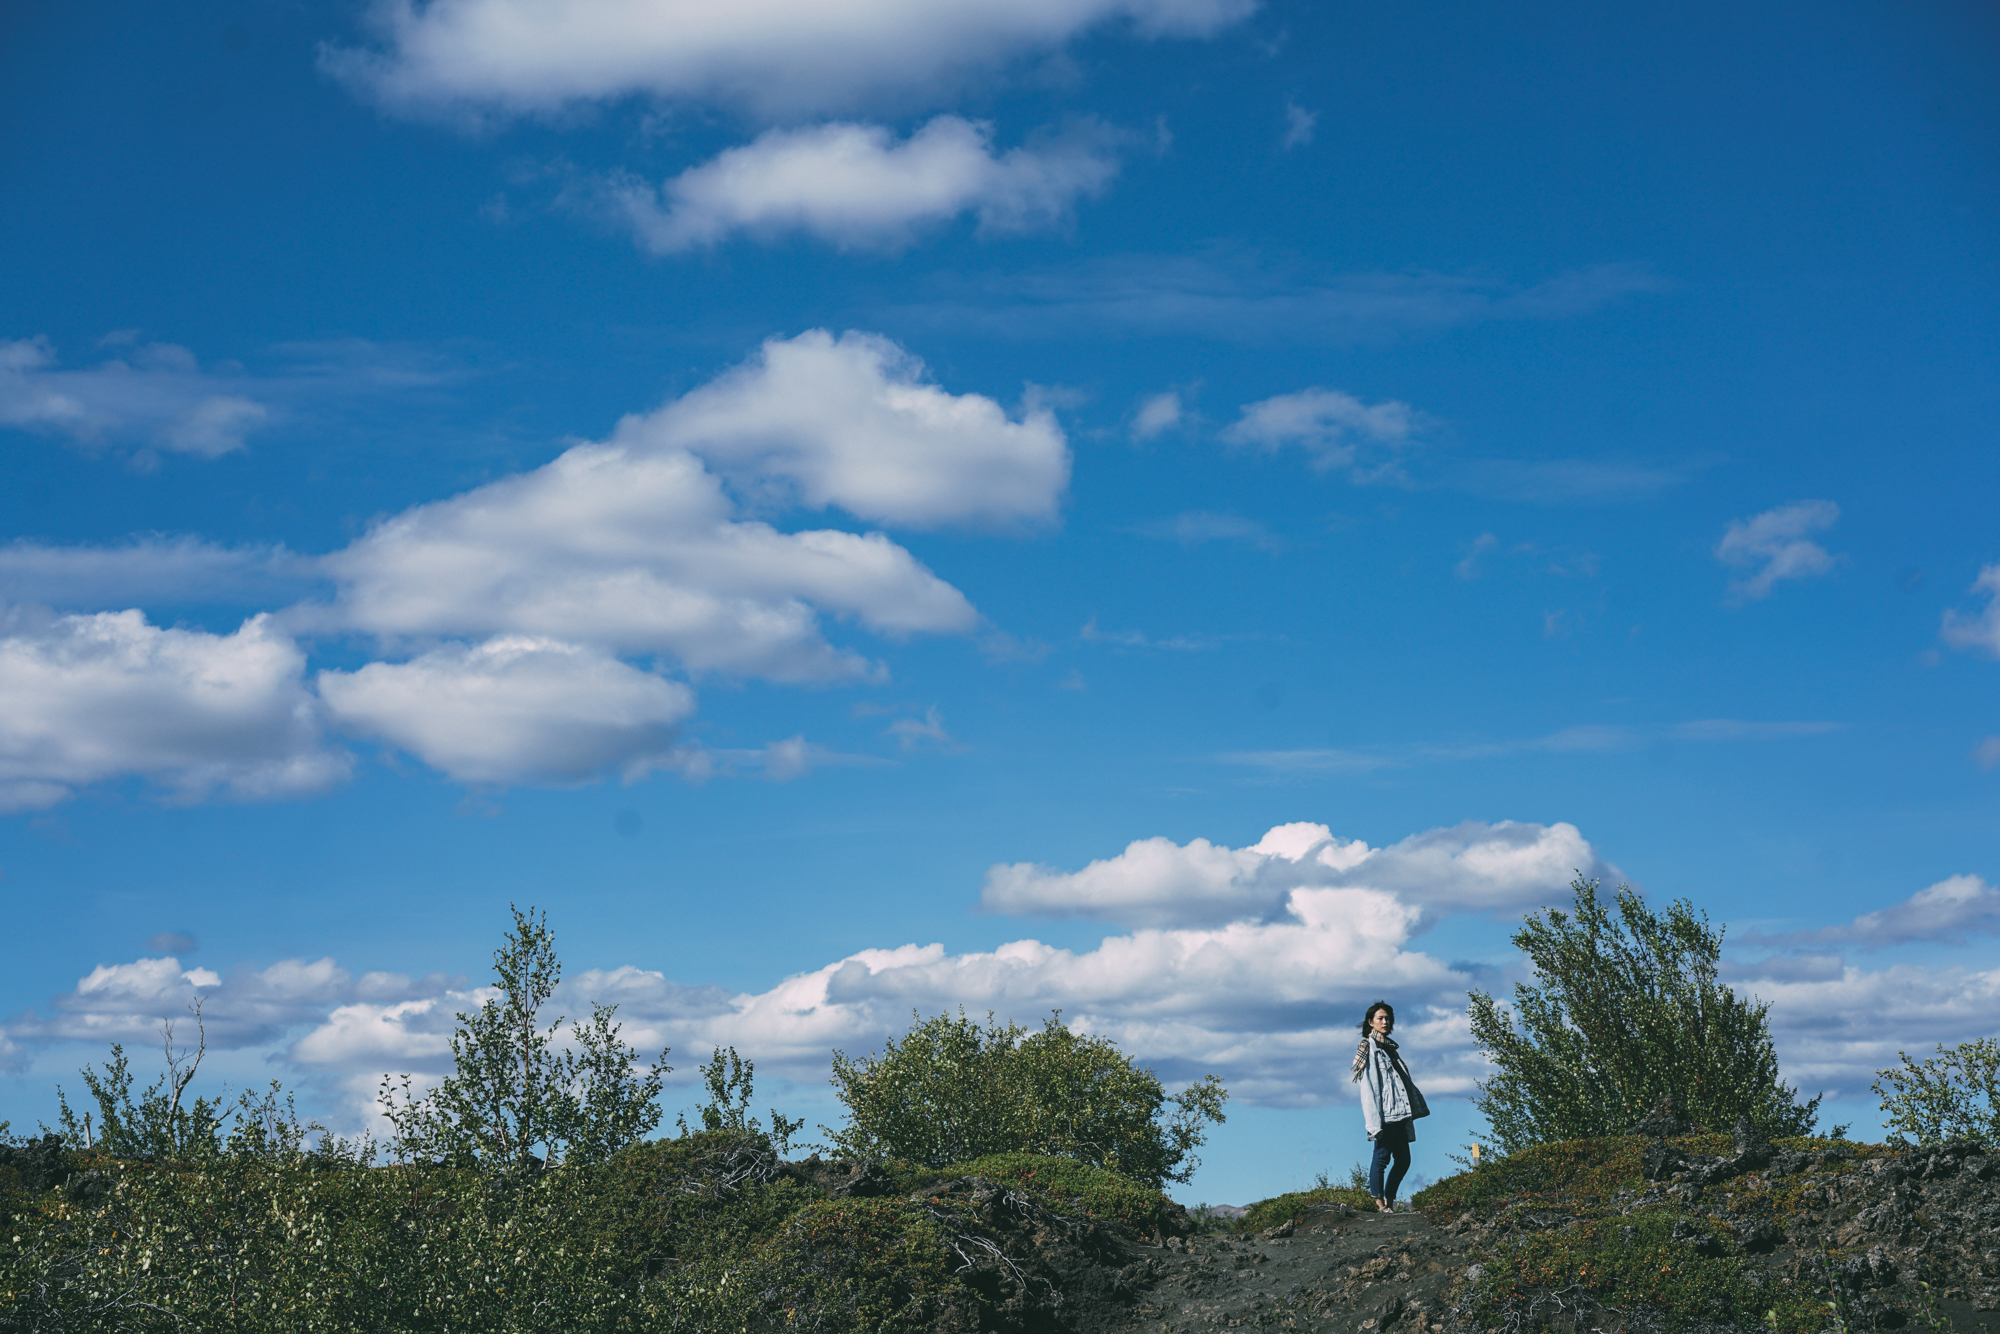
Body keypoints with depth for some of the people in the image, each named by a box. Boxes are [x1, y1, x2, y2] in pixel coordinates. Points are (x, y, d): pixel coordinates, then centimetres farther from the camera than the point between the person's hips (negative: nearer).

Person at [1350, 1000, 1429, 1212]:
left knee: (1403, 1160, 6)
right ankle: (1379, 1202, -2)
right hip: (1384, 1114, -8)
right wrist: (1374, 1120, -19)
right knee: (1382, 1156, -8)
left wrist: (1416, 1105, 21)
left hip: (1399, 1113, 8)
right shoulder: (1369, 1048, -4)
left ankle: (1389, 1201, 13)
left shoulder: (1390, 1047, 20)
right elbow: (1367, 1086, -11)